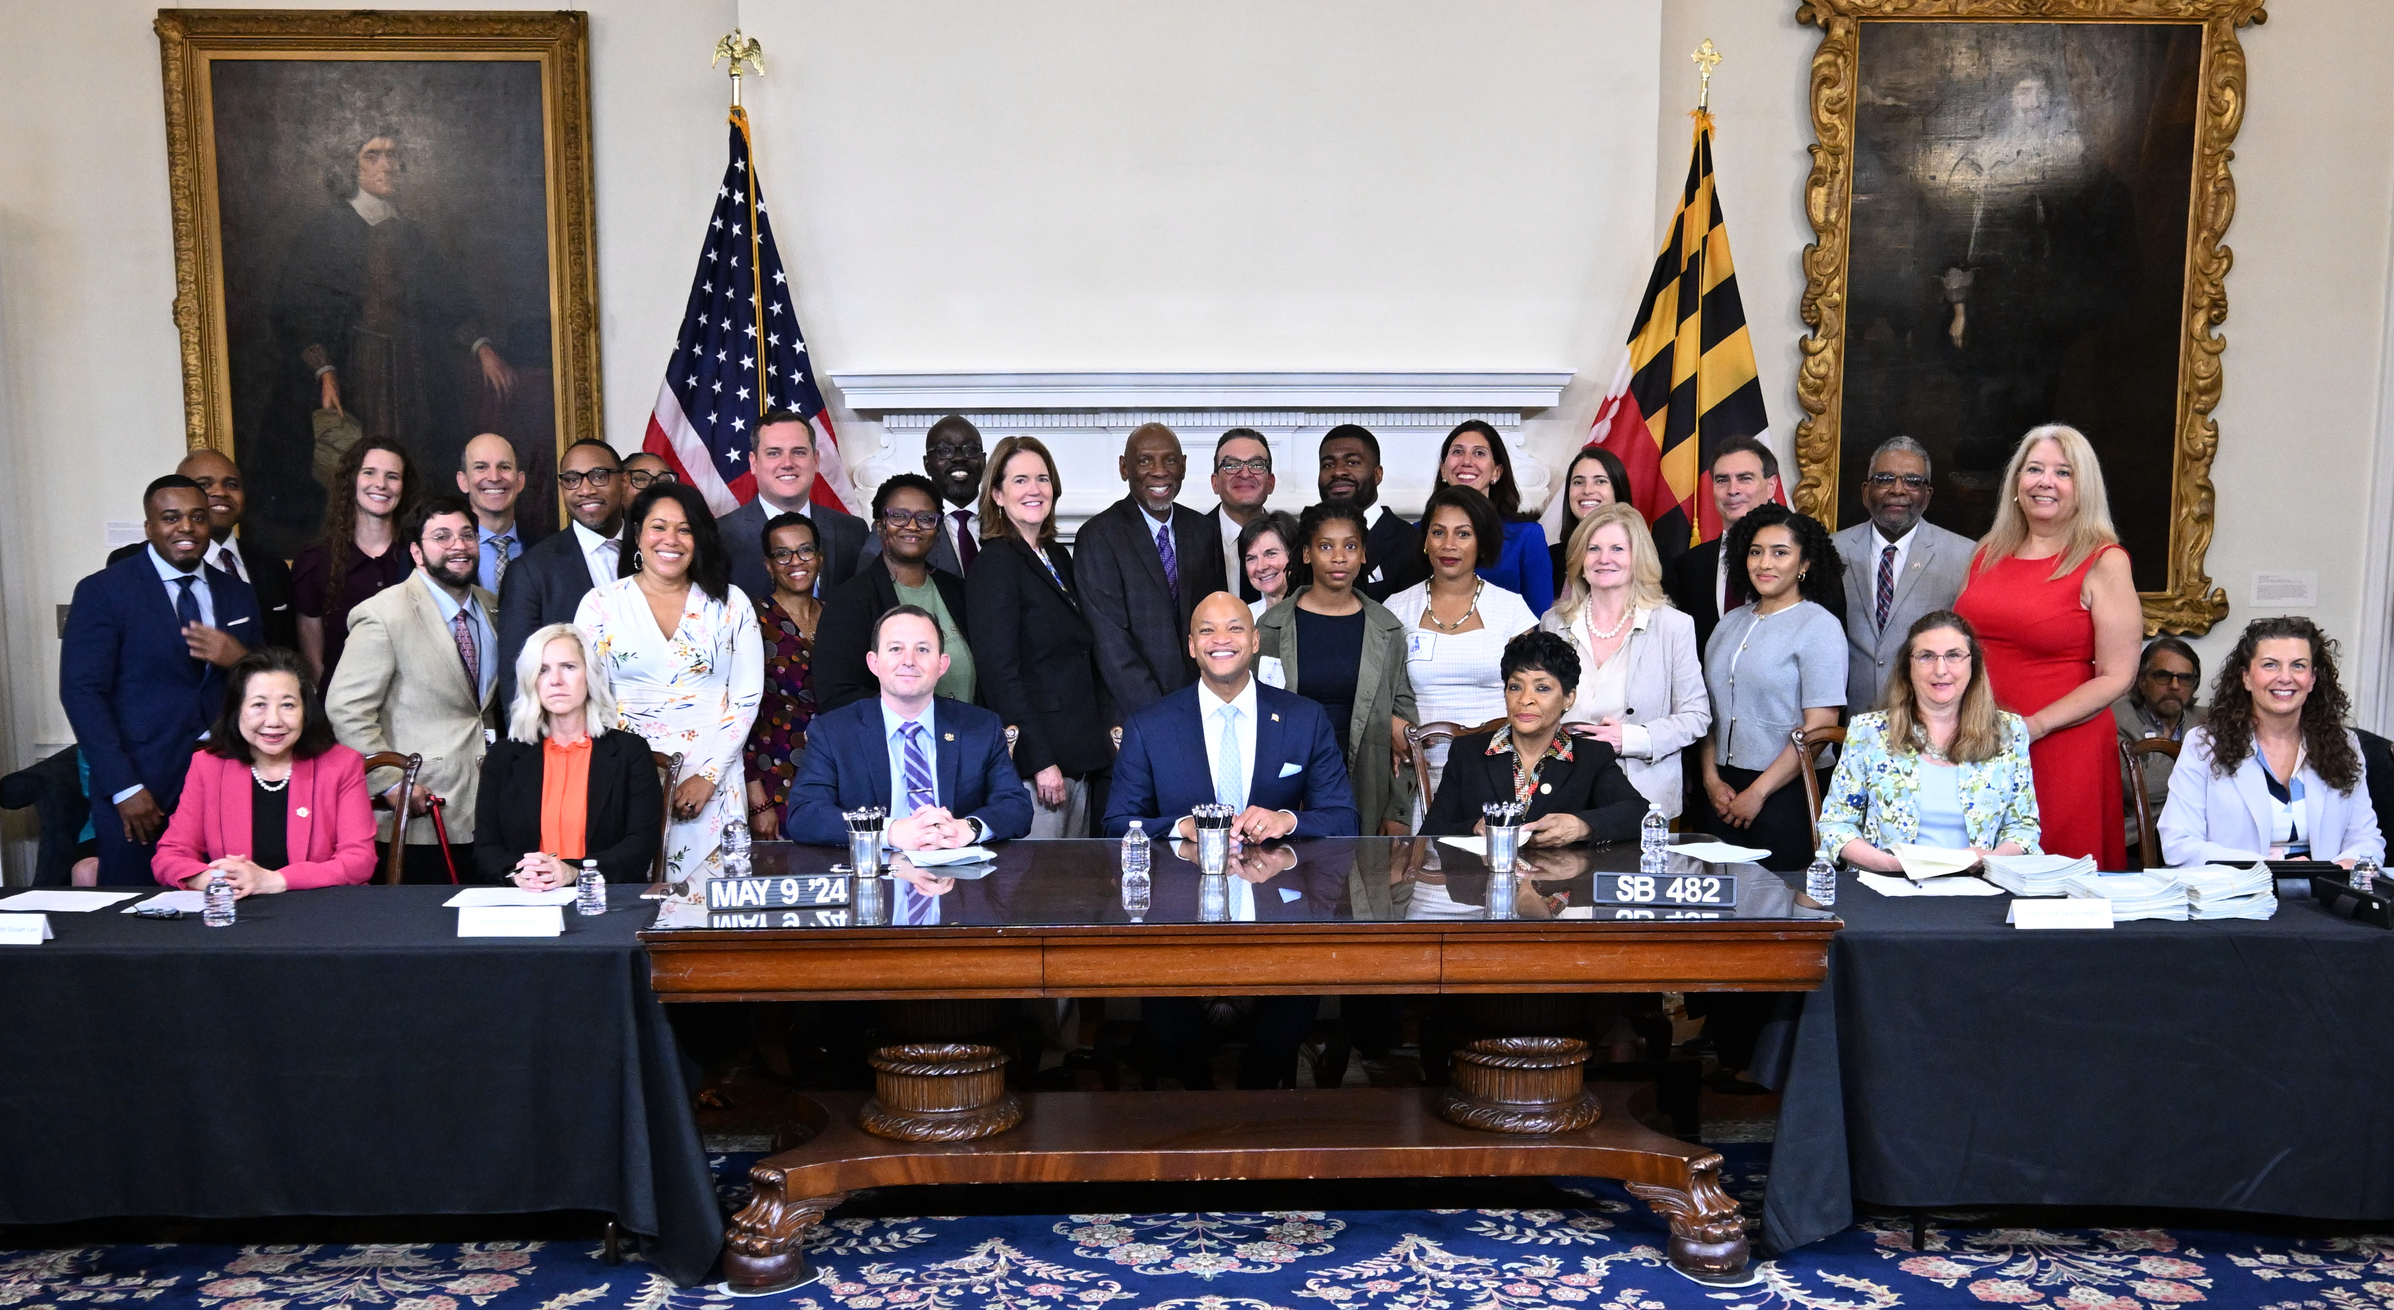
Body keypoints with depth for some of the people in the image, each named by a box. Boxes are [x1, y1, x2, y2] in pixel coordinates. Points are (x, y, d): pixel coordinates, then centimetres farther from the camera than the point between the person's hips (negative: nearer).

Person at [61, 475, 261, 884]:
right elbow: (82, 693, -7)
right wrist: (124, 787, -14)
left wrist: (241, 659, -9)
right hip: (139, 791, -3)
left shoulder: (239, 594, 12)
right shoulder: (102, 592, -1)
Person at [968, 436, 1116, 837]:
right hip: (1033, 763, -8)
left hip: (1078, 757, 8)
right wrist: (1041, 761, -18)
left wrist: (1107, 736, 13)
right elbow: (1000, 672, -15)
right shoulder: (996, 563, -9)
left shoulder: (1058, 556, 15)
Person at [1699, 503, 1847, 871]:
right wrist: (1711, 778, -1)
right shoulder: (1730, 623, 12)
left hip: (1786, 793, -5)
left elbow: (1820, 726, -12)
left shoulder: (1819, 626, -6)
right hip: (1725, 791, 5)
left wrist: (1757, 793, -12)